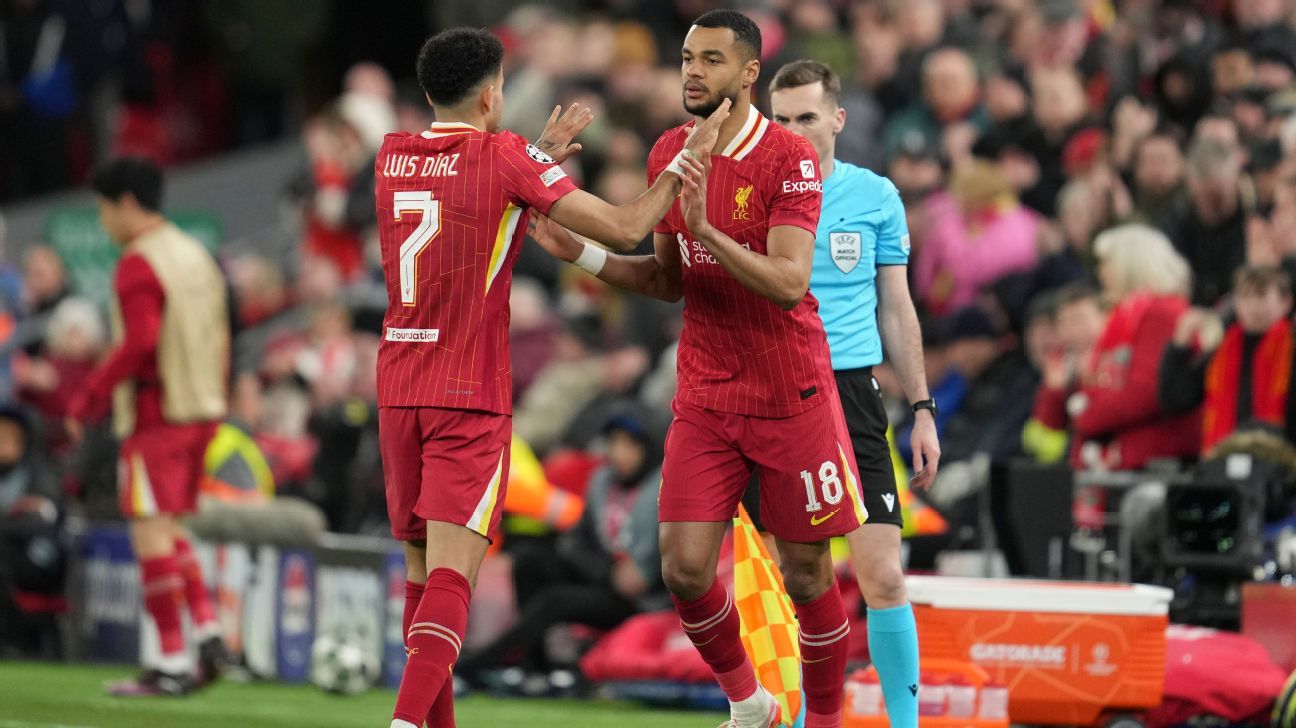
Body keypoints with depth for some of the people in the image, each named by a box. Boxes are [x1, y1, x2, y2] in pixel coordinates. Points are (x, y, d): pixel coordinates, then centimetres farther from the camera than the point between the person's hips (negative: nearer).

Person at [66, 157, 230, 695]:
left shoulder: (139, 264, -12)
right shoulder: (197, 256, 16)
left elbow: (140, 342, -22)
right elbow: (220, 341, 18)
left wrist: (89, 397, -17)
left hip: (155, 412, -9)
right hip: (201, 409, 9)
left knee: (150, 528, -6)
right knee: (168, 527, 18)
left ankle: (172, 662, -9)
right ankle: (207, 630, 6)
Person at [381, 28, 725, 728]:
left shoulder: (392, 157, 9)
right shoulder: (505, 157, -7)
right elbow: (625, 229, -5)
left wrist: (541, 154, 33)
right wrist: (688, 158, 8)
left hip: (398, 392, 6)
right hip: (470, 397, -6)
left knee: (420, 569, 14)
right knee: (451, 572, -12)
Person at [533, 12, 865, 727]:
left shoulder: (789, 158, -14)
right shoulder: (669, 154, 5)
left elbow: (789, 284, -24)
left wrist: (707, 231, -35)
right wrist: (582, 253, 0)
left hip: (790, 396, -4)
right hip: (704, 396, 5)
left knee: (806, 576, 3)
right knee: (684, 569, -5)